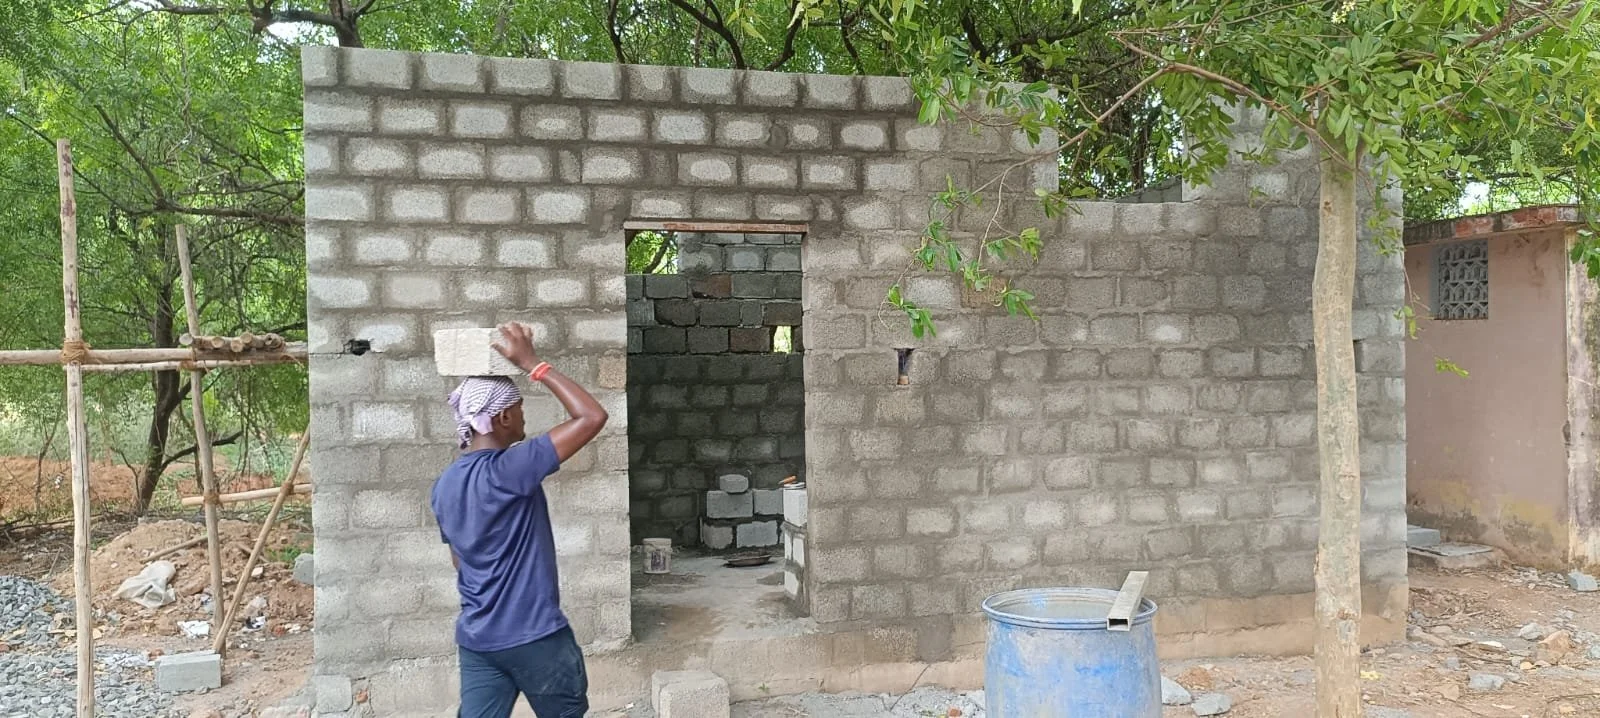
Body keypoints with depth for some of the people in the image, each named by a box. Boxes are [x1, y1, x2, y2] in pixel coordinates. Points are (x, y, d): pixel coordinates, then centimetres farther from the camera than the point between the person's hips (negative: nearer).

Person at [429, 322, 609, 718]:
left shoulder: (443, 485, 5)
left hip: (476, 638, 7)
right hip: (533, 635, -7)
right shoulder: (508, 469, -21)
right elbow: (592, 417, -25)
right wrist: (532, 364, -17)